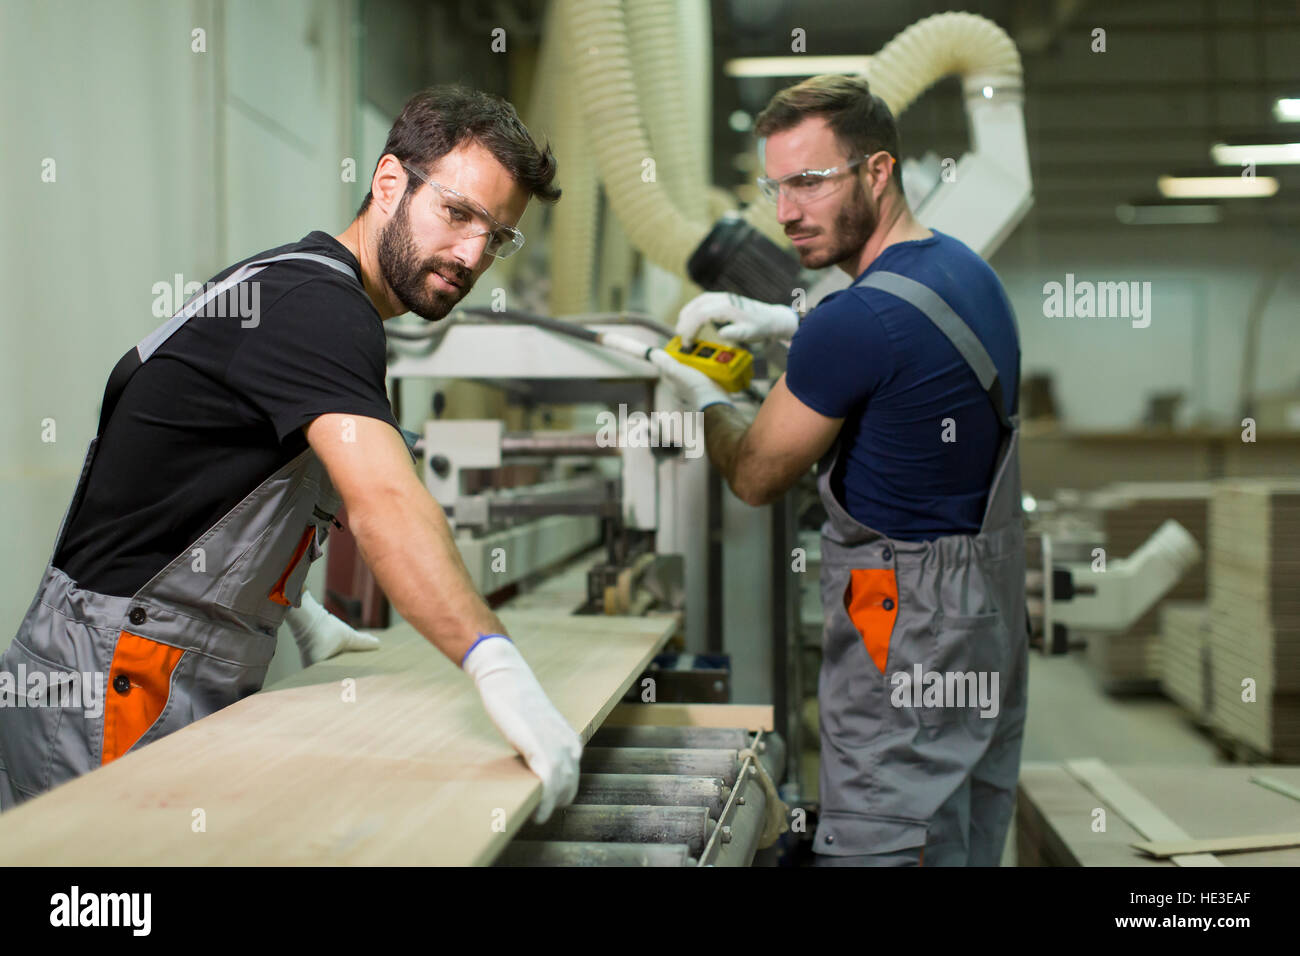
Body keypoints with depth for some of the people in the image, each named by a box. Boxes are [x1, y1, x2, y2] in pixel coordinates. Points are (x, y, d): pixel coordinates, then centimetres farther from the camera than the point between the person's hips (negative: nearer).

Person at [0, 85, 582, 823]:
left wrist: (301, 613, 24)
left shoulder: (295, 285, 15)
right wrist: (496, 665, -47)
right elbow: (386, 502, -36)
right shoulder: (315, 303, -18)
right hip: (115, 687, -10)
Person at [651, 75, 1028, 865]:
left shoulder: (857, 320, -22)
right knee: (972, 846, 17)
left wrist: (705, 398, 11)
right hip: (995, 613, 10)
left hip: (908, 634, -9)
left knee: (878, 847, -3)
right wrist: (784, 323, 16)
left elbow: (757, 477, -9)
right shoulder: (967, 268, 5)